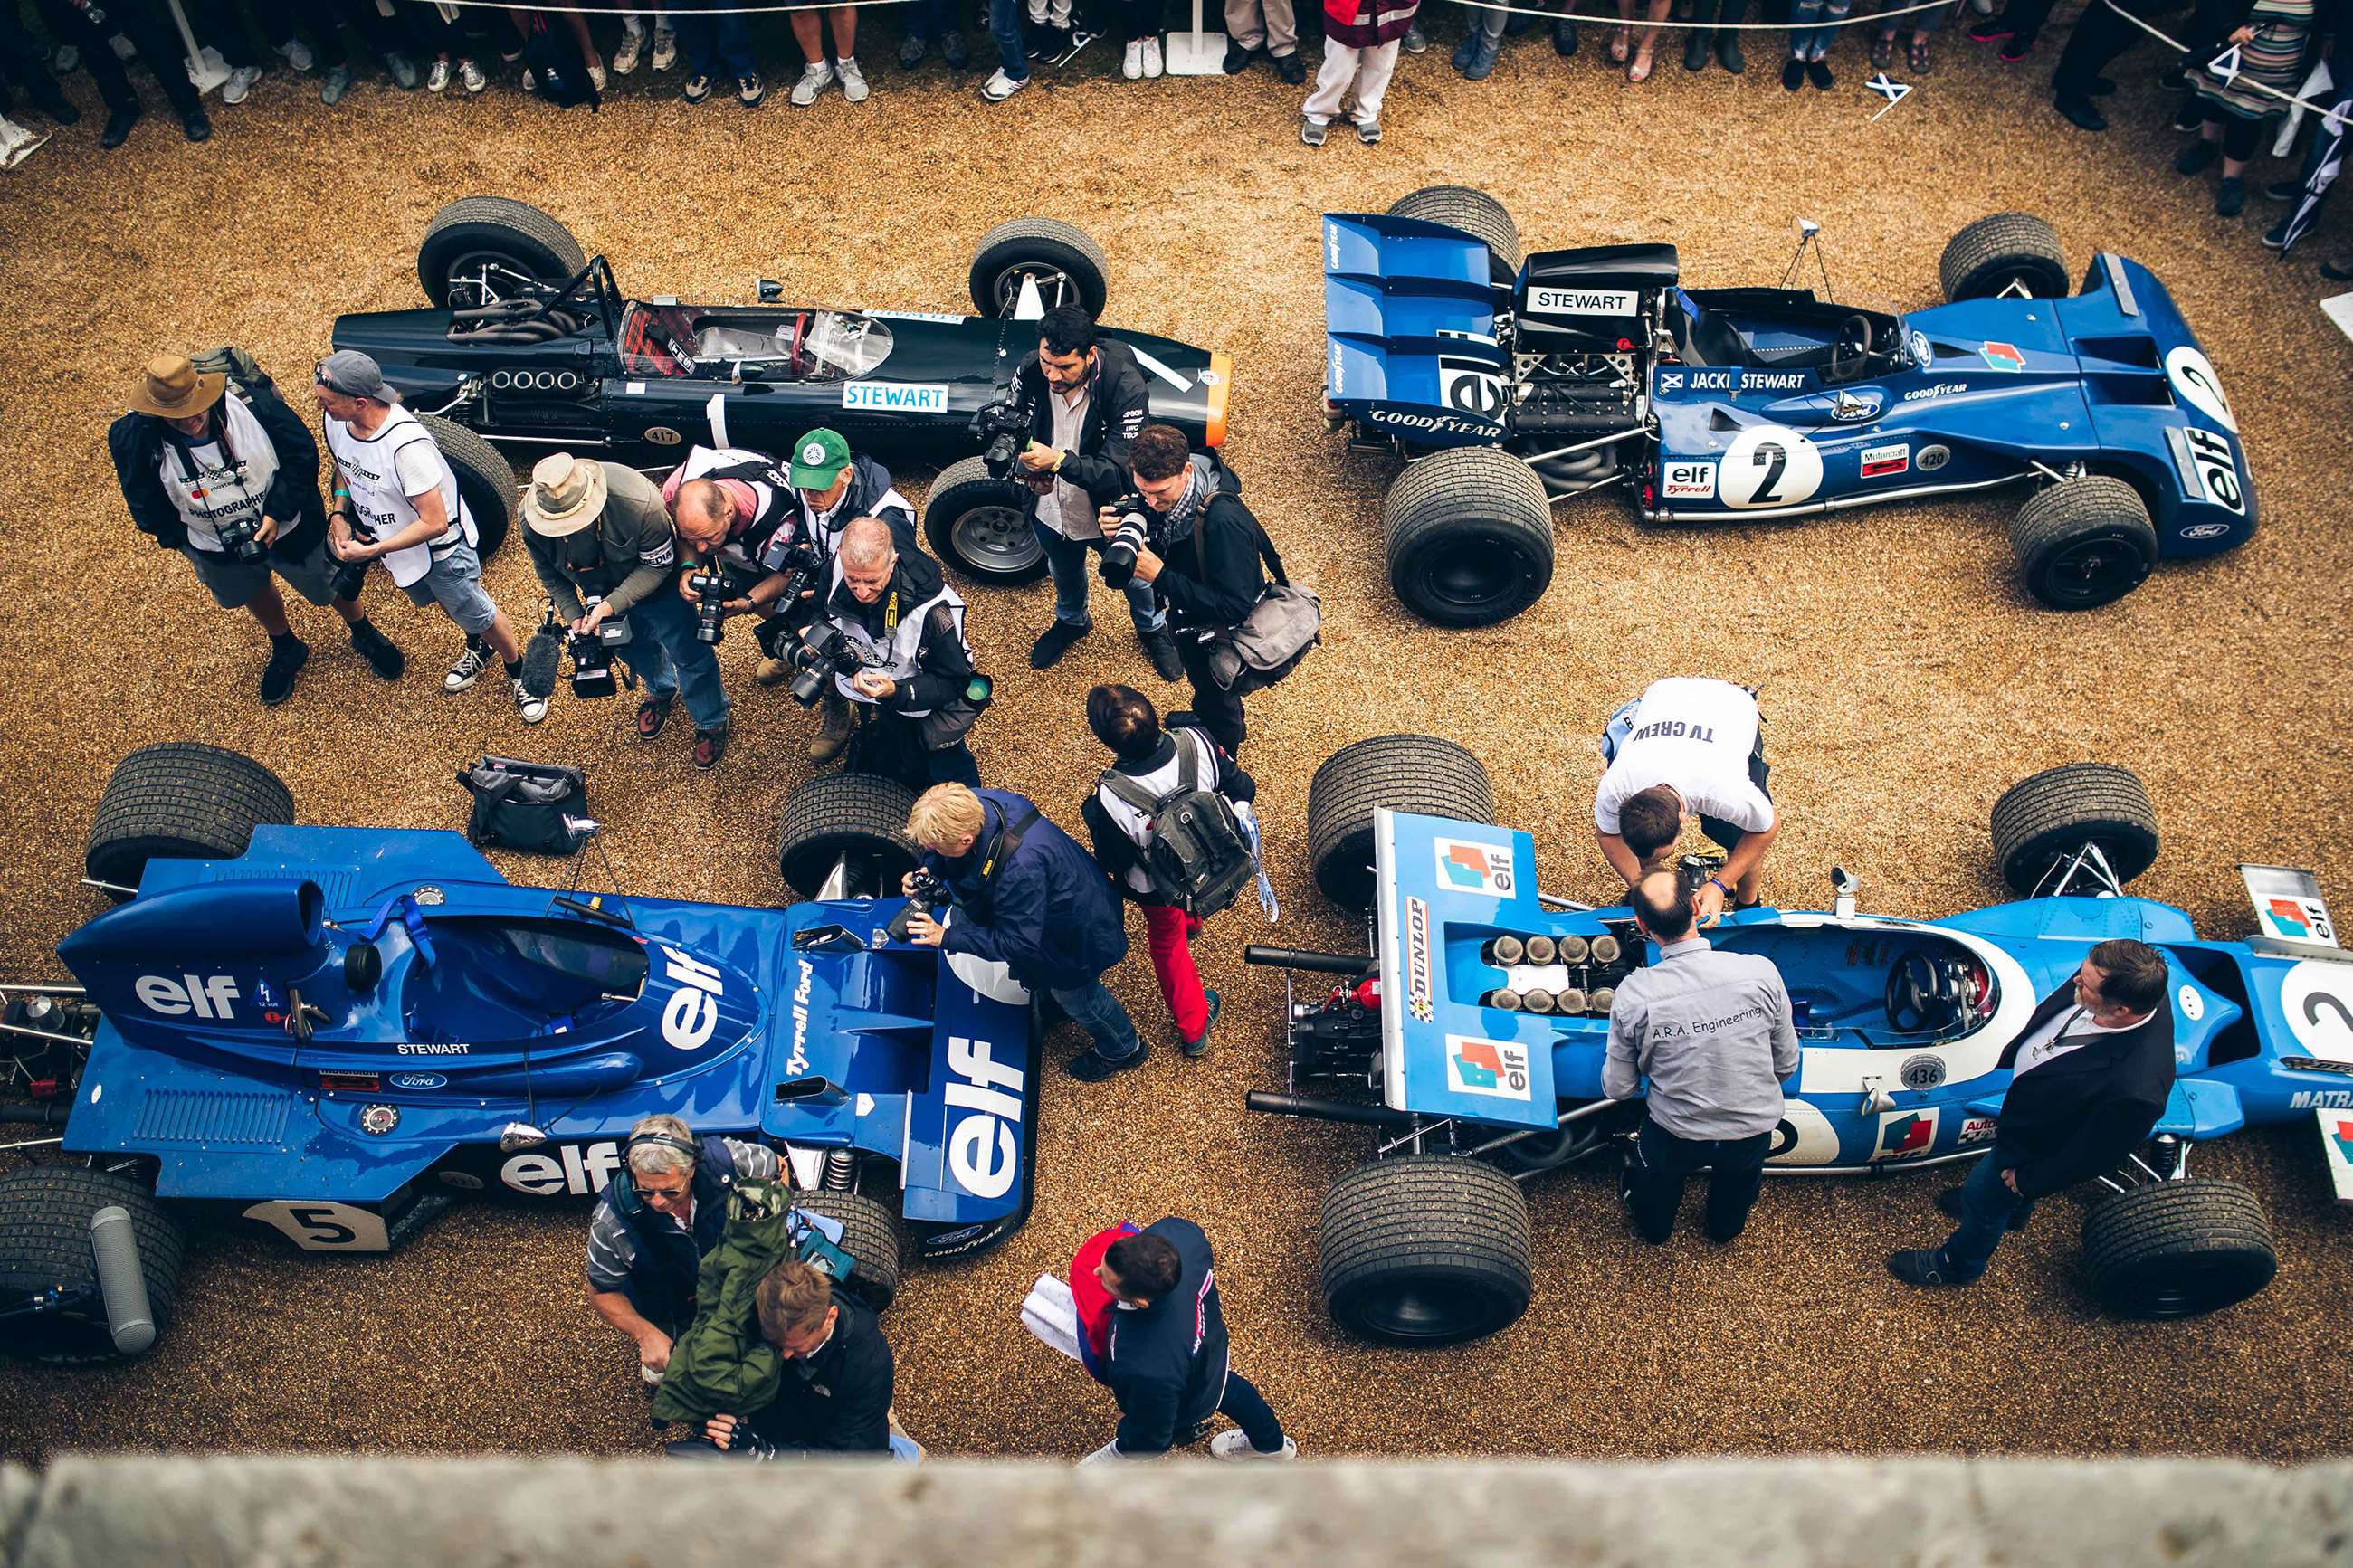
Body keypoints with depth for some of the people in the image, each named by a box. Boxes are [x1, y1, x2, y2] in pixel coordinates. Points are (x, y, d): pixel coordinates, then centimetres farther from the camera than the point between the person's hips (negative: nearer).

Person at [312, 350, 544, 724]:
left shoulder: (405, 444, -40)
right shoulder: (336, 420, -18)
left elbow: (434, 524, -35)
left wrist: (371, 551, -30)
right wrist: (338, 512, -8)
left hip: (440, 549, -7)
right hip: (390, 537, 7)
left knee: (478, 616, 13)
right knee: (442, 602, 30)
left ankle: (519, 672, 39)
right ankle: (478, 649, 58)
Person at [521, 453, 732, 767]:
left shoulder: (639, 502, -43)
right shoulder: (531, 520, -30)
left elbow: (659, 565, -29)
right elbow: (550, 575, -9)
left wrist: (611, 605, -36)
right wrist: (573, 615, -21)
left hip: (653, 585, -4)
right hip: (599, 591, 4)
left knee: (687, 651, 7)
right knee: (632, 646, 25)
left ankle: (711, 722, 33)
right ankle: (662, 690, 58)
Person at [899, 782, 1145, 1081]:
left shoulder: (1019, 870, -47)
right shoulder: (977, 804, -24)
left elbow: (1018, 943, -33)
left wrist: (947, 938, -31)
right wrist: (927, 871, -20)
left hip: (1080, 931, -7)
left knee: (1074, 993, 19)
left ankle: (1124, 1049, 49)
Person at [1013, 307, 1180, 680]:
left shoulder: (1127, 387, -35)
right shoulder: (1029, 374, -23)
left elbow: (1120, 471, -36)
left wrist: (1058, 460, -49)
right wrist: (1028, 467, -25)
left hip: (1109, 517, -3)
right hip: (1051, 511, 3)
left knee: (1135, 575, 26)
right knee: (1064, 572, 33)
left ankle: (1152, 628, 59)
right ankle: (1072, 621, 67)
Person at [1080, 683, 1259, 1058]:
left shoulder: (1110, 801, -42)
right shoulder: (1196, 741, -34)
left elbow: (1112, 862, -20)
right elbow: (1242, 788, -15)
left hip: (1158, 886, -4)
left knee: (1167, 941, 29)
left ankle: (1193, 1027, 48)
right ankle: (1190, 922, 77)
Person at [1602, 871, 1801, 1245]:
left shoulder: (1633, 993, -24)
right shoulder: (1761, 972, -22)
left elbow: (1618, 1088, -11)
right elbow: (1787, 1063, -6)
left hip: (1675, 1135, -1)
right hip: (1755, 1128, 2)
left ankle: (1655, 1228, 64)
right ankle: (1726, 1227, 67)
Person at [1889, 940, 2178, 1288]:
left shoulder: (2134, 1091, -47)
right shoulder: (2116, 978, -28)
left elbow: (2091, 1155, -27)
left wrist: (2026, 1181, -10)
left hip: (2034, 1147, -6)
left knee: (1983, 1199, 22)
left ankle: (1956, 1264, 55)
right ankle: (2011, 1212, 71)